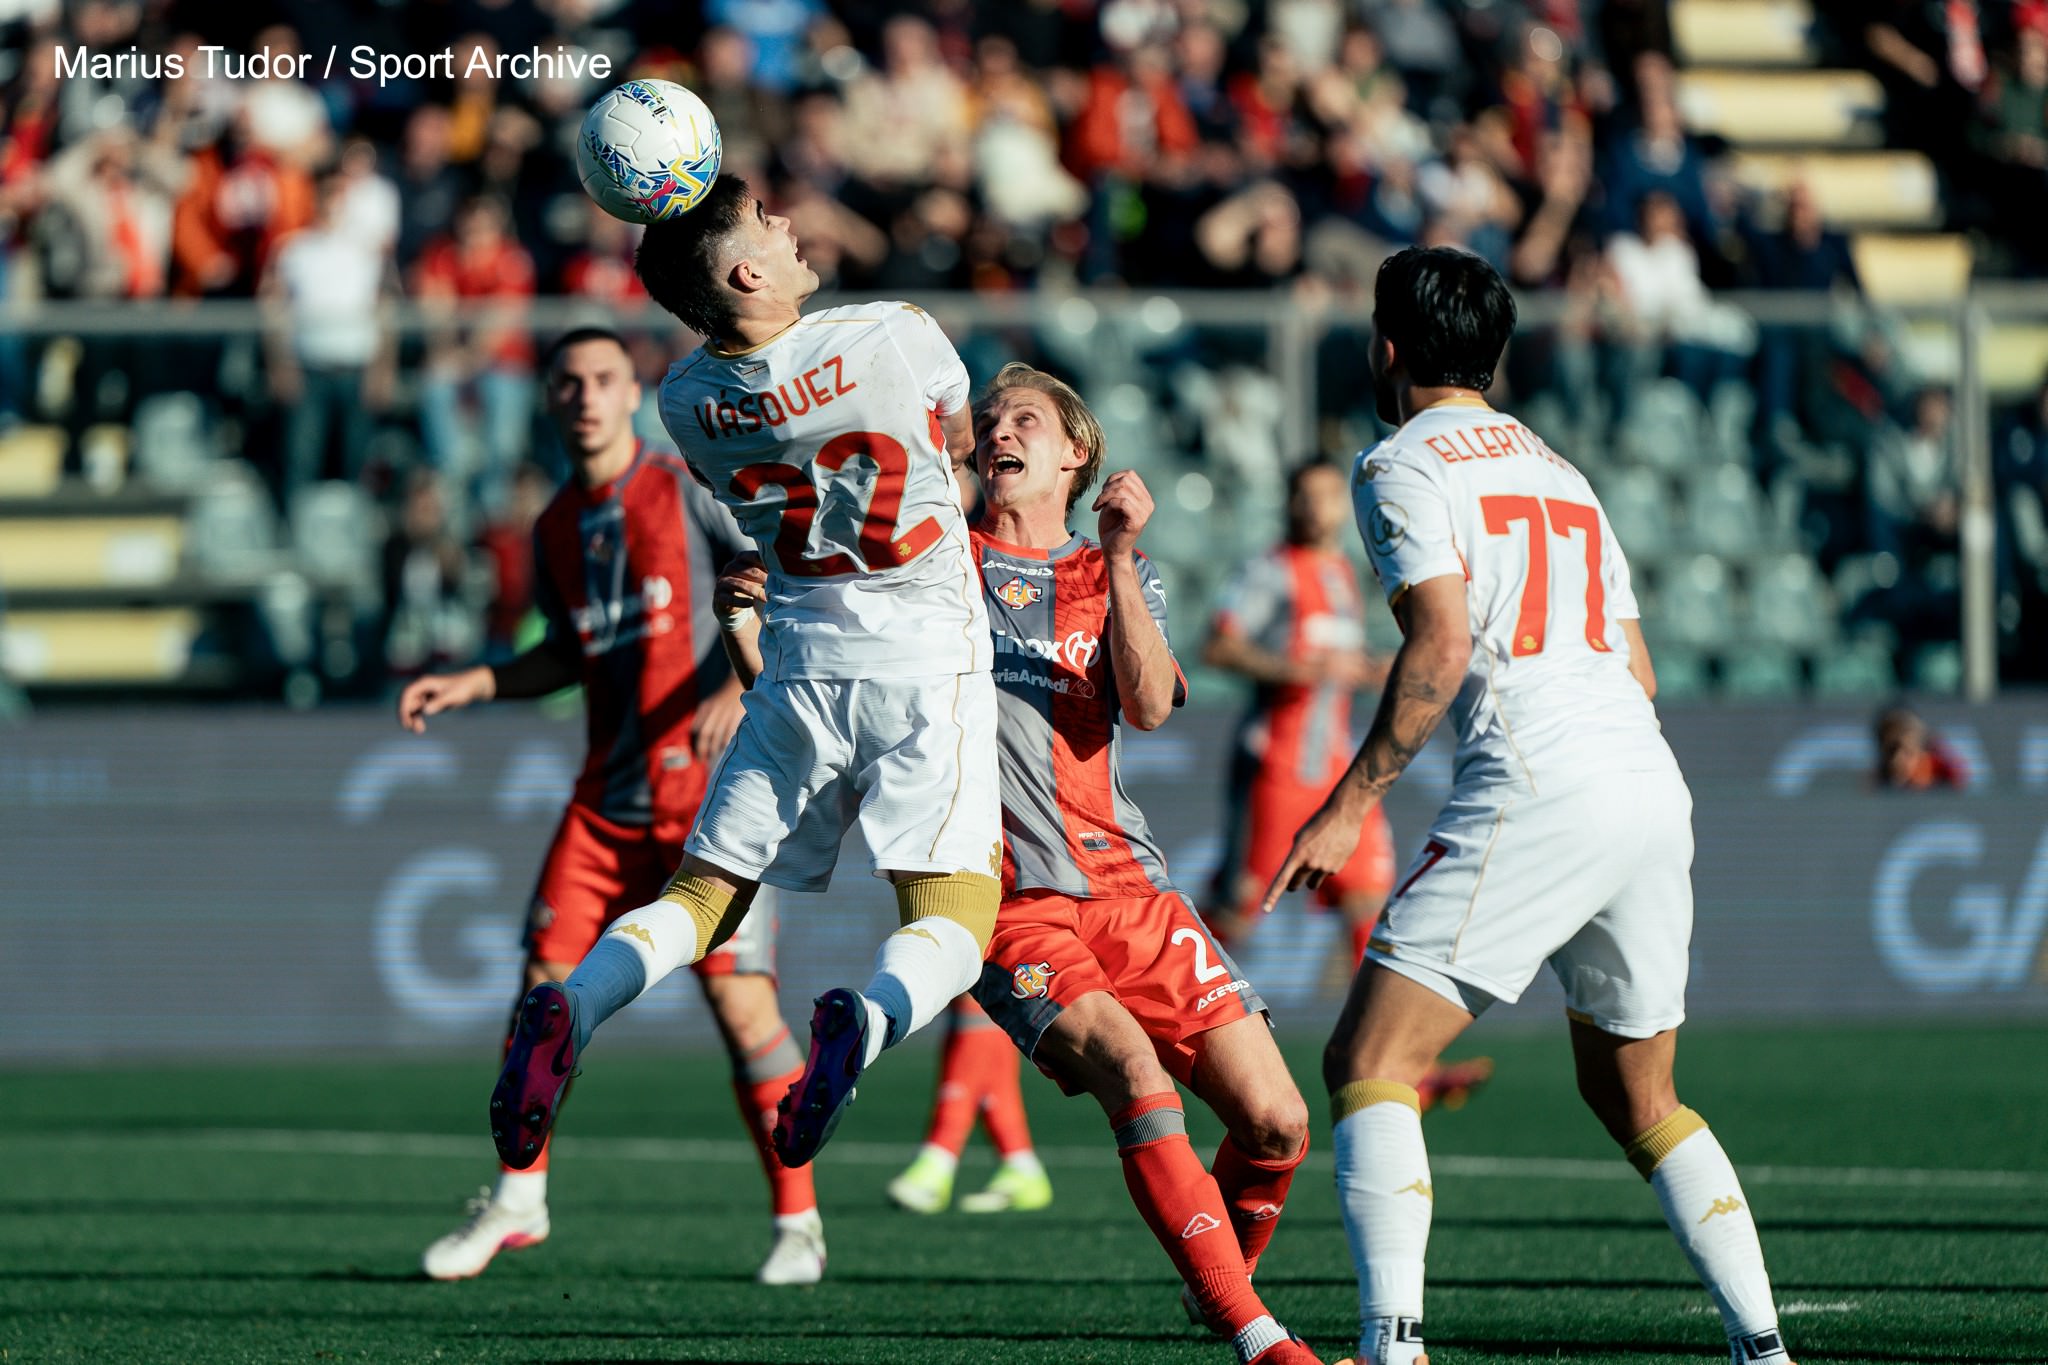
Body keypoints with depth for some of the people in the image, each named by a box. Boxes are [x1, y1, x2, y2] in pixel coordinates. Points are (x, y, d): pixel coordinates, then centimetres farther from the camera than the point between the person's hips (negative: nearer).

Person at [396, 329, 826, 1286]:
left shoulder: (689, 491, -6)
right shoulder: (556, 530, 11)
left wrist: (741, 686, -22)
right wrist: (471, 686, 13)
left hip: (713, 789, -5)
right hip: (609, 794, 5)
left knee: (739, 1001, -11)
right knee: (545, 987, -1)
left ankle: (796, 1223, 1)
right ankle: (518, 1202, 15)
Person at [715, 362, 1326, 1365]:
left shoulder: (1117, 575, 15)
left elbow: (1148, 706, -5)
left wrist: (1118, 557, -15)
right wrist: (745, 618, -11)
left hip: (1127, 884, 3)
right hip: (1010, 905, -3)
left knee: (1275, 1124, -4)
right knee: (1136, 1078, -27)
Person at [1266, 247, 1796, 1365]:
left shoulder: (1403, 464, 3)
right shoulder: (1560, 470, 27)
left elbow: (1442, 648, -10)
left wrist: (1349, 805, -8)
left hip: (1536, 790, -8)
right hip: (1654, 789, 8)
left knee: (1368, 1063, -8)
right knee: (1635, 1097, 20)